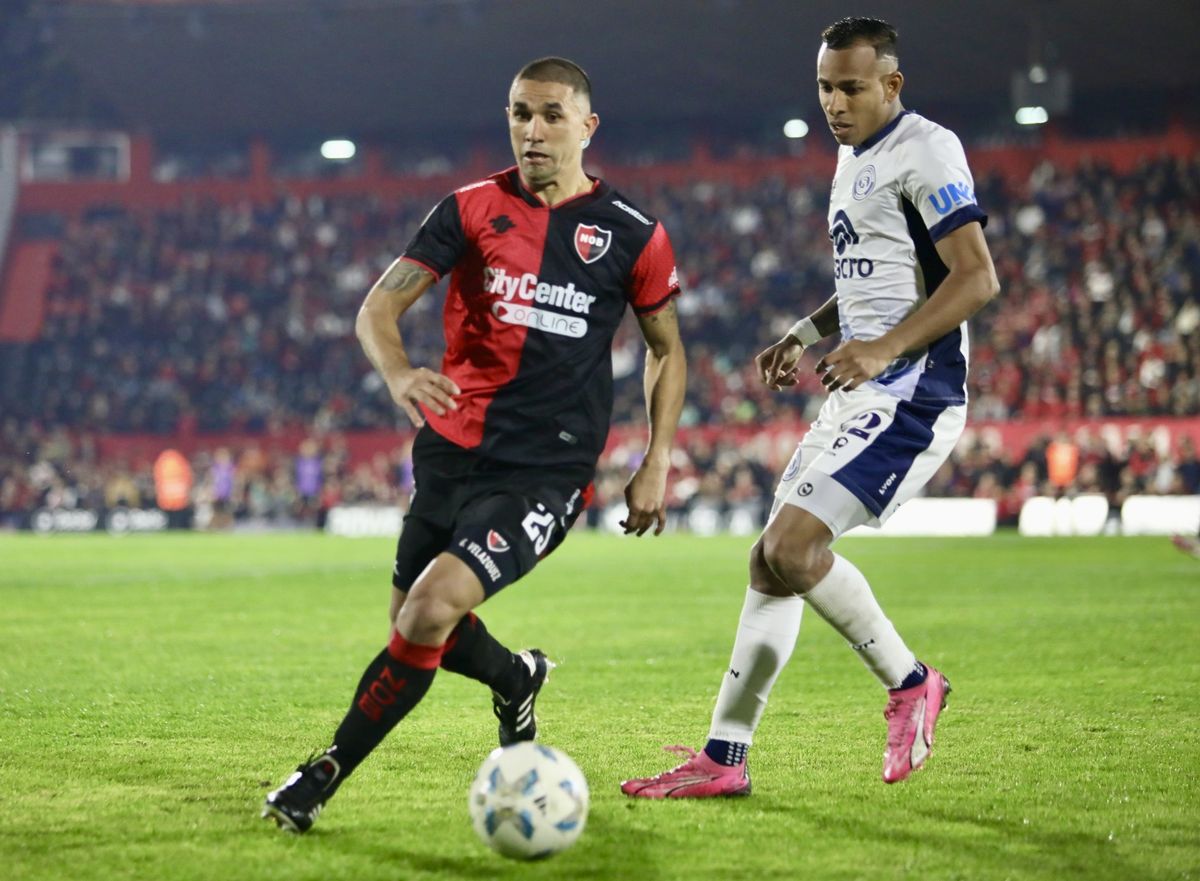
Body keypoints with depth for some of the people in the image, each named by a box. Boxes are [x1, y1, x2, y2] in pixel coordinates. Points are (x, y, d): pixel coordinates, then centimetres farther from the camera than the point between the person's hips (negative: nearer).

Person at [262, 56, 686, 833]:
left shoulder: (632, 236, 0)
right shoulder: (473, 210, 3)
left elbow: (667, 350, 14)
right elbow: (380, 307, -5)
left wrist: (657, 464, 5)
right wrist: (398, 372, -27)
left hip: (545, 471, -4)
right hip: (452, 448, 4)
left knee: (431, 608, -23)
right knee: (416, 625, 14)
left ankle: (327, 775, -9)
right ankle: (516, 679, 48)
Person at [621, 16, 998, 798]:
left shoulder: (924, 151, -9)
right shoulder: (854, 159, 20)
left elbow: (977, 278, -17)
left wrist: (885, 349, -24)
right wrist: (806, 335, 17)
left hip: (909, 393, -10)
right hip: (859, 394, 10)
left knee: (791, 544, -21)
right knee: (771, 560, 6)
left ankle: (908, 682, -2)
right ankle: (724, 757, 10)